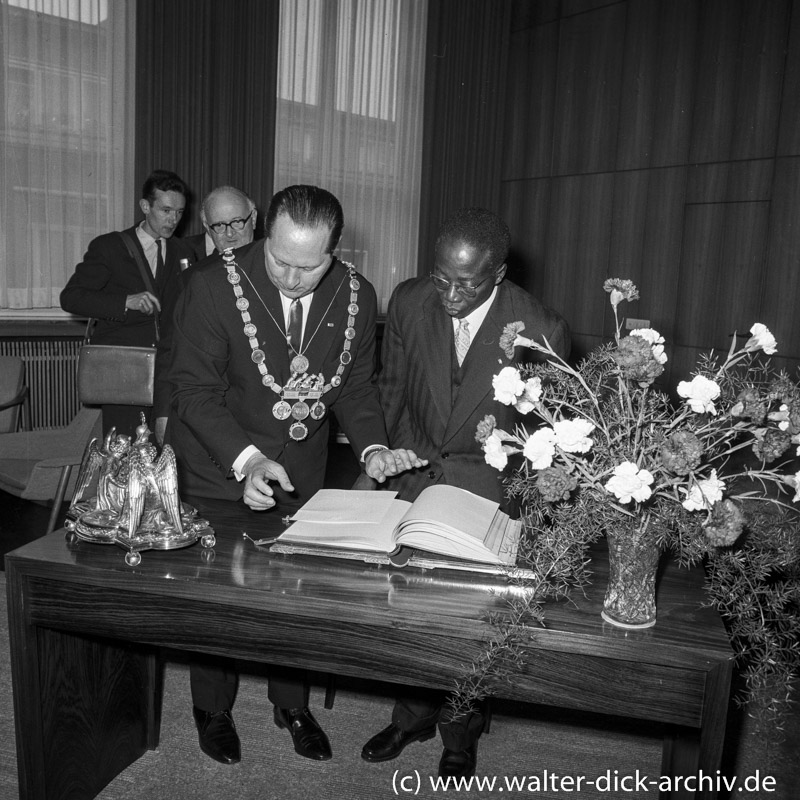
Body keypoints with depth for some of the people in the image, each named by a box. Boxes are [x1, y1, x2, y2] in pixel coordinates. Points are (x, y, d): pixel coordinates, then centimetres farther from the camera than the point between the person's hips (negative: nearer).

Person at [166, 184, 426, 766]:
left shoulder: (357, 296, -11)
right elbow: (195, 390, -20)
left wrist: (372, 446, -17)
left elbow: (356, 384, 0)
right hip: (219, 467, -2)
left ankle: (292, 704, 41)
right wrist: (246, 459, -33)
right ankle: (213, 710, 39)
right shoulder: (215, 286, -22)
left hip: (301, 470, 3)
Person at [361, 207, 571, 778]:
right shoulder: (409, 302, -8)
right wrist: (399, 451, 5)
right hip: (414, 473, 3)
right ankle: (414, 715, 36)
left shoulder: (541, 330, -18)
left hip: (489, 488, -3)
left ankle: (461, 732, 33)